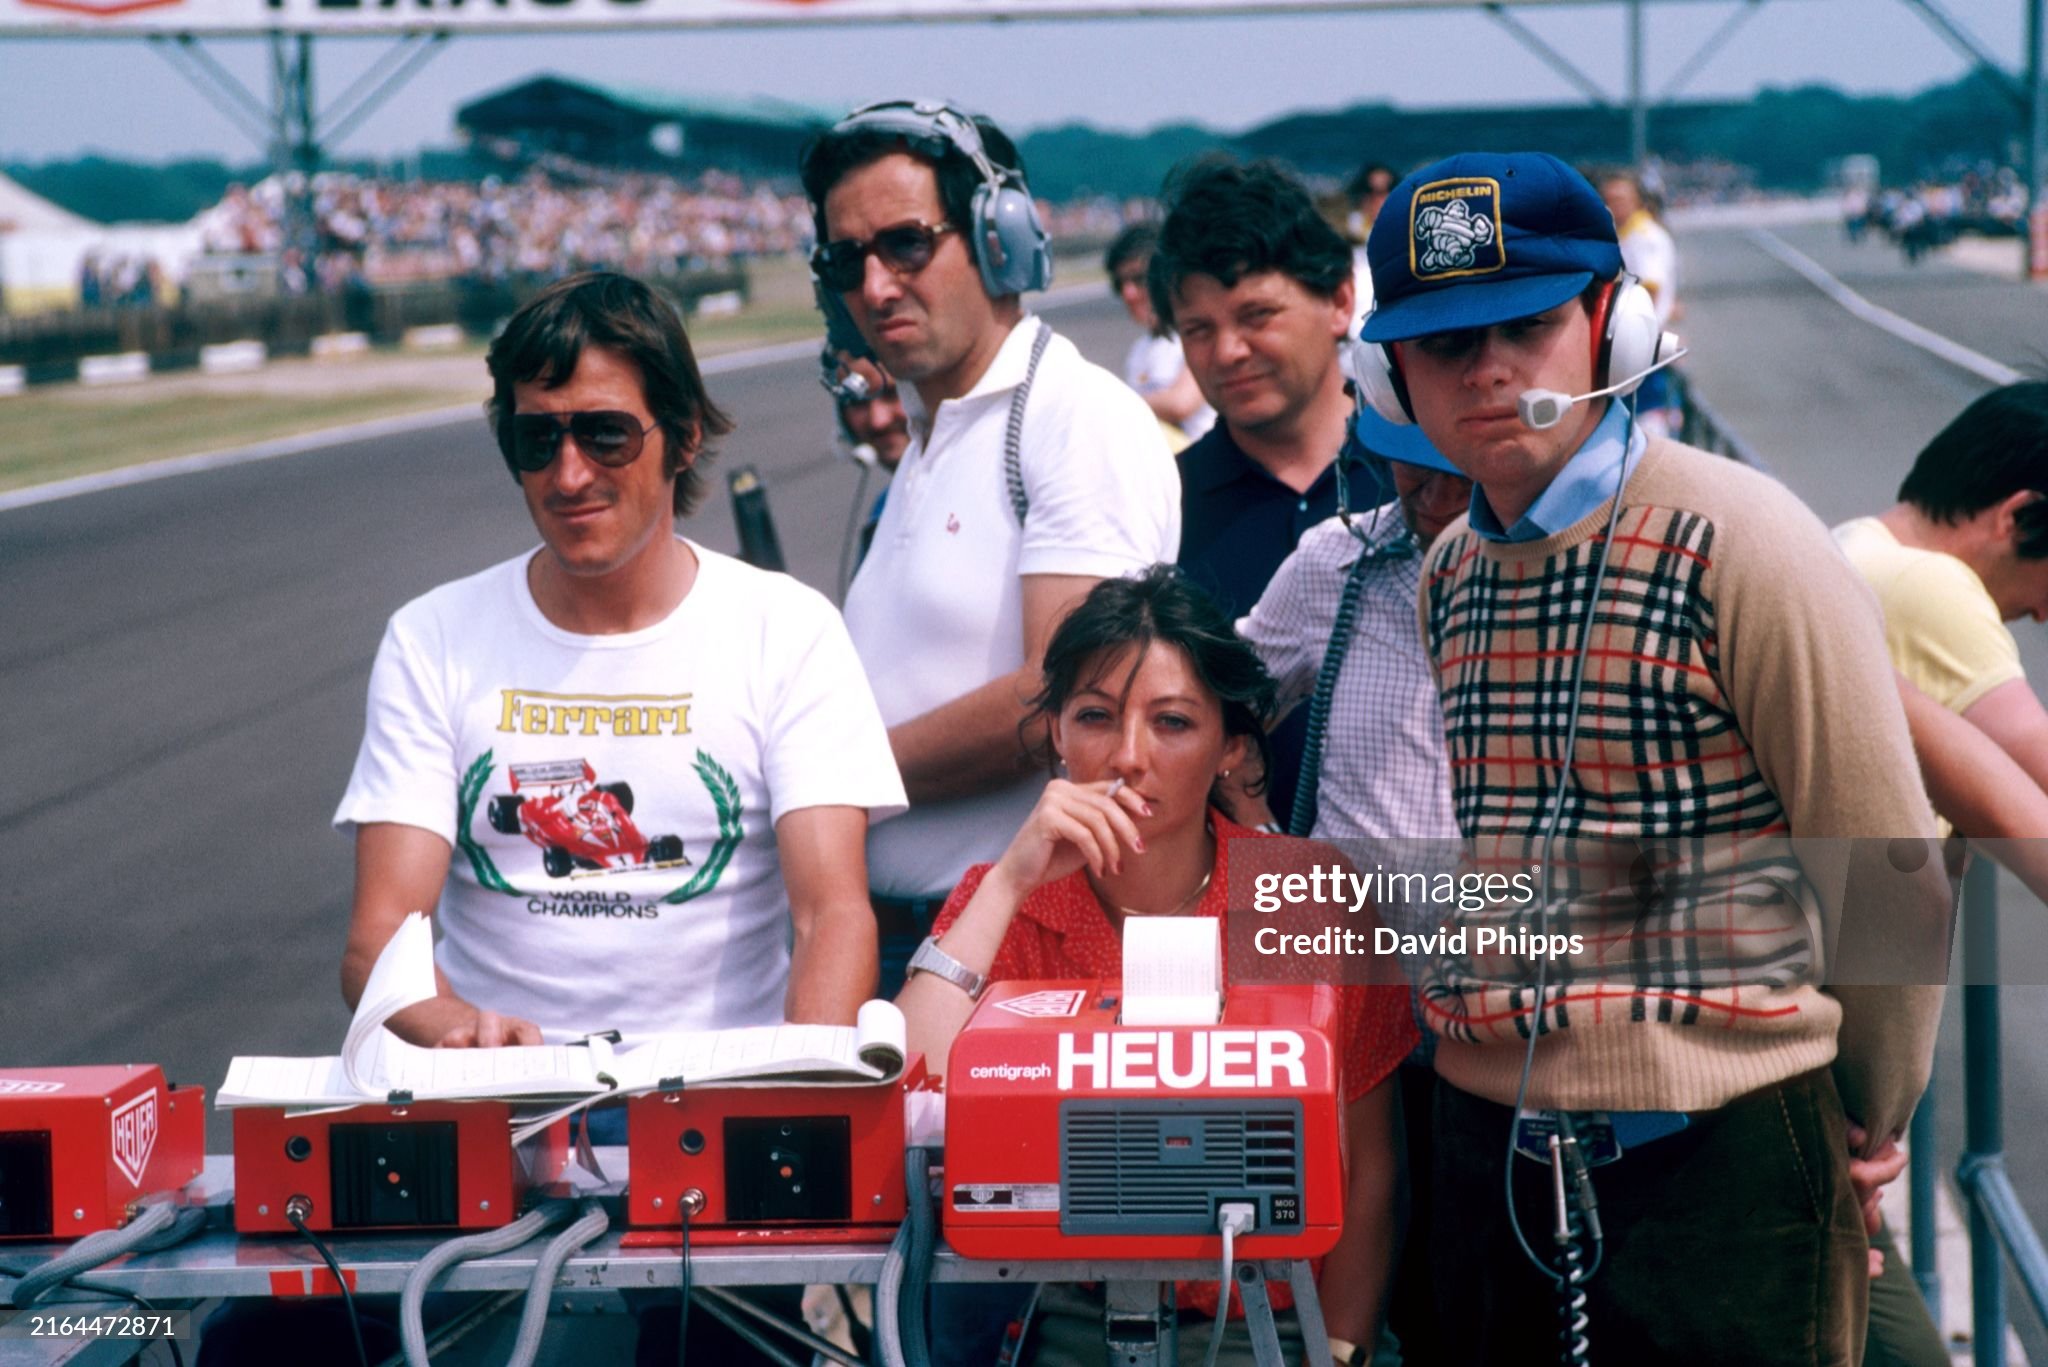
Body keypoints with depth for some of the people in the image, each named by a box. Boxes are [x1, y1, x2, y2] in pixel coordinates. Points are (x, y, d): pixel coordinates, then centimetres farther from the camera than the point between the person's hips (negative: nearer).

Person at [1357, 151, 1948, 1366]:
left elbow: (1893, 880, -7)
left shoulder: (1742, 545, -12)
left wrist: (1866, 1128, 3)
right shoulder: (1444, 577, 7)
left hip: (1717, 1165, -6)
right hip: (1487, 1153, 6)